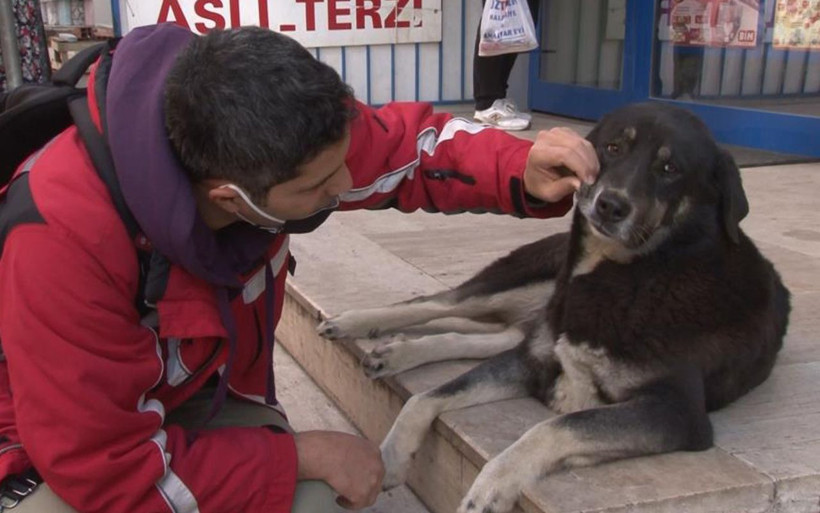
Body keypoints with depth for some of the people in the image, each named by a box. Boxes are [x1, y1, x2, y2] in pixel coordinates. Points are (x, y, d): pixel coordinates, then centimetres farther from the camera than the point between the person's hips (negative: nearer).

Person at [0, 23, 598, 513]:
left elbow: (409, 144, -6)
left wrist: (524, 173, -23)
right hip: (74, 444, -3)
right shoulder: (66, 234, -37)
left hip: (212, 396, 4)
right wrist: (303, 455, -27)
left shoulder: (263, 136, -21)